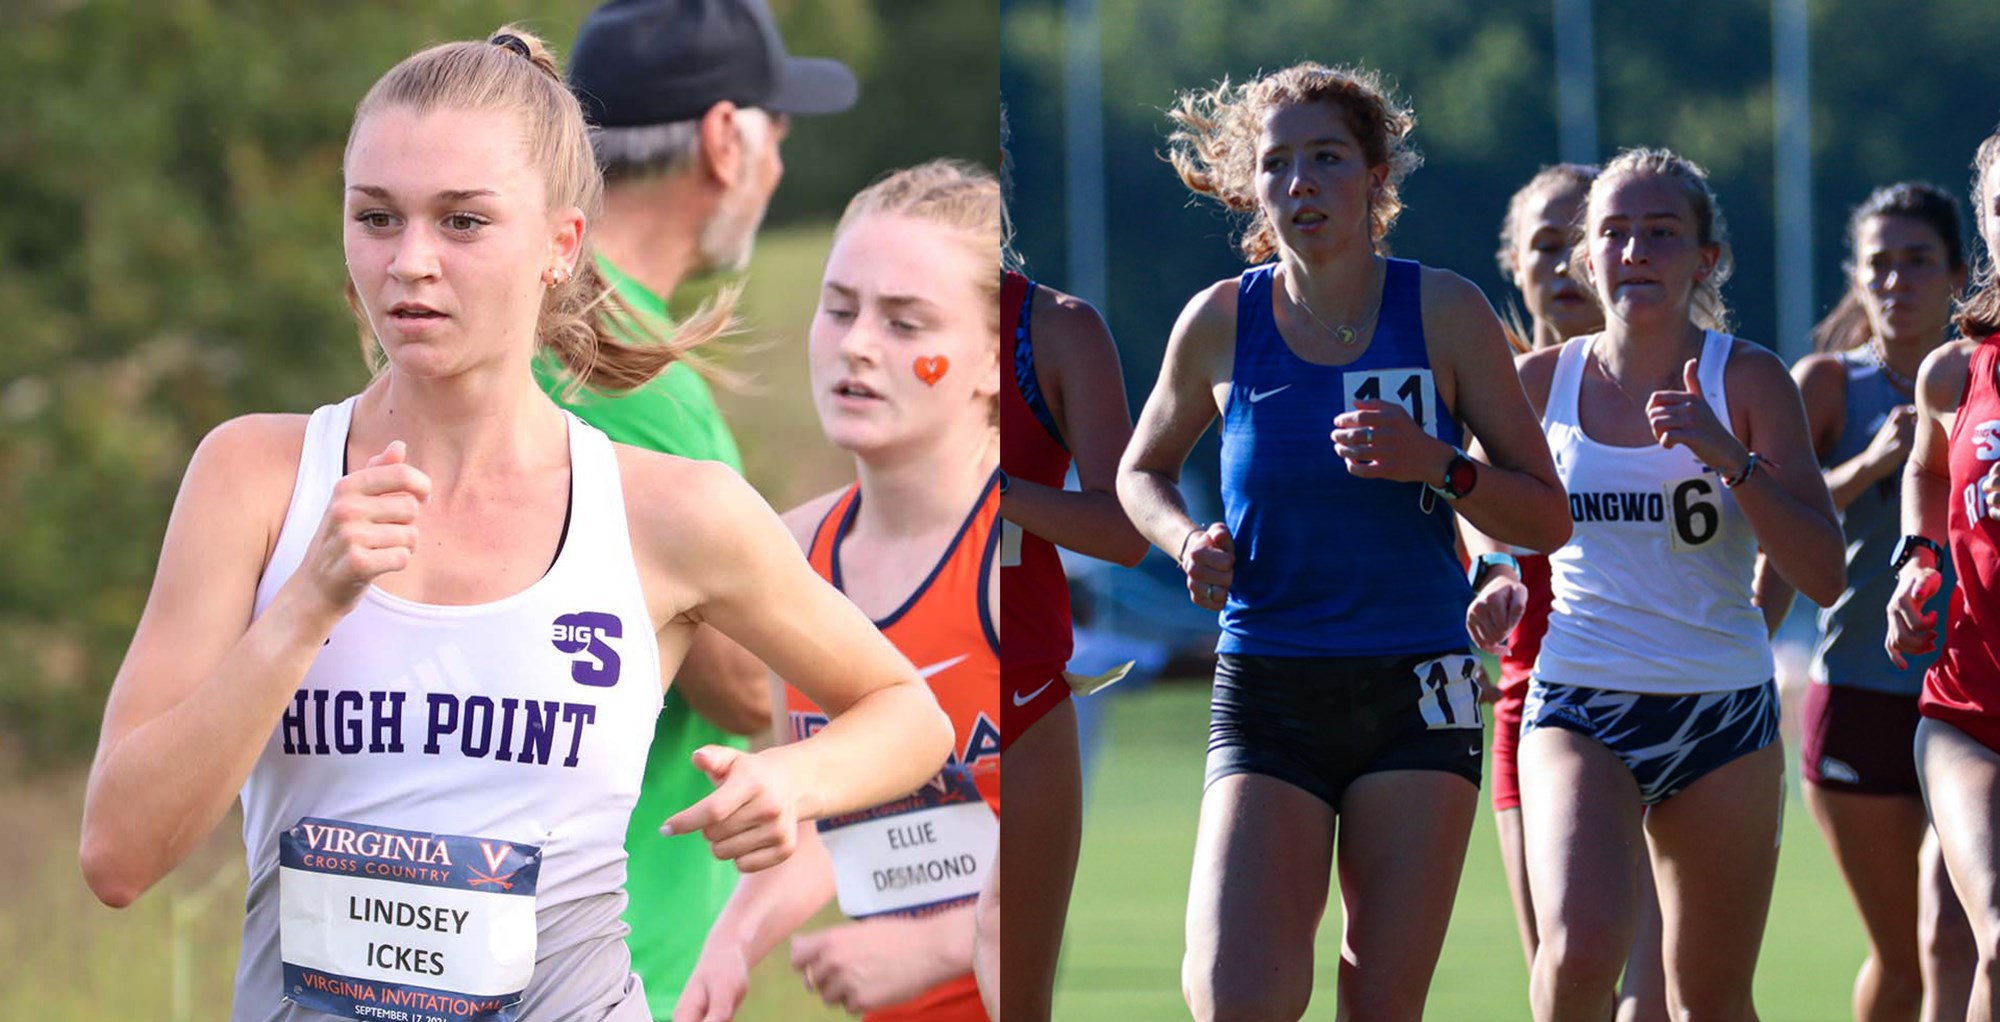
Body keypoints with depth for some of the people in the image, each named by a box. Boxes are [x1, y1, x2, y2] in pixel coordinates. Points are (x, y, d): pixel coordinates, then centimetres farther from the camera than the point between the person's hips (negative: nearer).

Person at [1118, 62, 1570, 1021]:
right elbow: (1142, 470, 18)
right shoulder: (1221, 320, 0)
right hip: (1267, 691, 0)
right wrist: (1189, 543, -4)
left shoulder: (1444, 311, -2)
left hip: (1417, 691, 0)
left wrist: (1435, 464, -17)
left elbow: (1548, 520, 1)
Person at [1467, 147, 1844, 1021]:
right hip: (1577, 709, 0)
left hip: (1722, 714, 0)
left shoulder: (1747, 379, -3)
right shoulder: (1541, 381, 2)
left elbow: (1822, 577, -10)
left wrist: (1731, 457, -22)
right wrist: (1497, 582, -1)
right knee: (1581, 949, -26)